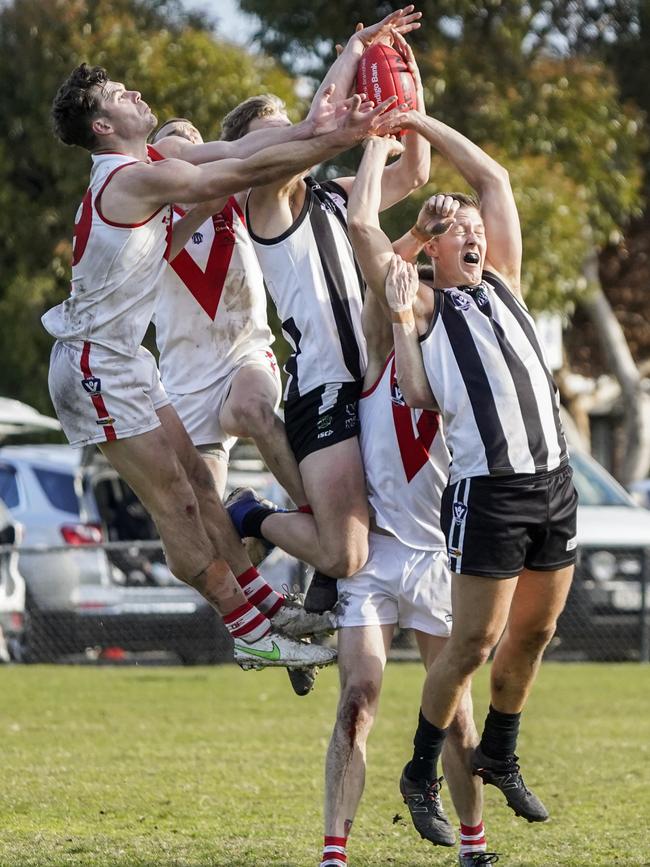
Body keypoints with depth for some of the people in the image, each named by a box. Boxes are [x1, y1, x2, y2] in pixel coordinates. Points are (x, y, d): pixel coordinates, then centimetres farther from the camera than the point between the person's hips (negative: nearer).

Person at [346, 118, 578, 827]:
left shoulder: (501, 282, 16)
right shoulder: (420, 304, 1)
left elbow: (493, 179, 18)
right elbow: (363, 225, -6)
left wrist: (421, 123, 17)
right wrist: (377, 144, 6)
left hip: (554, 481, 6)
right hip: (487, 492, -6)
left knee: (534, 632, 14)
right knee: (474, 641, -6)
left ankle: (499, 755, 32)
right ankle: (422, 770, 9)